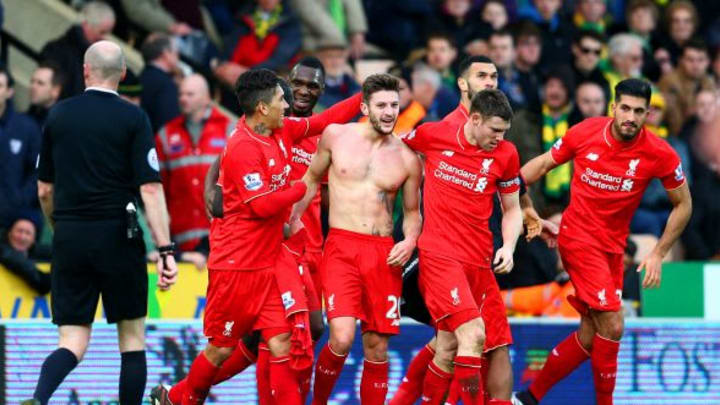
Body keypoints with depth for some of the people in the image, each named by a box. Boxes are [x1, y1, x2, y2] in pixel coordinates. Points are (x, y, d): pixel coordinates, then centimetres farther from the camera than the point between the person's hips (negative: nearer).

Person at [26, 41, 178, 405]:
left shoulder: (58, 116, 6)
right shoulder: (133, 118, -4)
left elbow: (44, 190, 11)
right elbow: (150, 188, -11)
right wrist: (165, 250, -13)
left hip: (69, 239, 3)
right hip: (117, 237, -3)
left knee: (73, 343, 3)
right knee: (132, 335, 12)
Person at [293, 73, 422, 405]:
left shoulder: (407, 159, 5)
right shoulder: (336, 136, 3)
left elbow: (412, 212, 15)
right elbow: (312, 180, 16)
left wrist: (410, 240, -5)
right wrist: (289, 219, 10)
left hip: (384, 254, 2)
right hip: (341, 247, -2)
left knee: (377, 348, 4)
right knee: (342, 337, -19)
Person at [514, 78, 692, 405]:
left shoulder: (660, 154, -11)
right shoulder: (585, 133, -12)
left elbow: (683, 205, 1)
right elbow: (544, 163, 6)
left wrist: (658, 254, -3)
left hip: (613, 247, 4)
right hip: (578, 237, -4)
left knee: (591, 337, 6)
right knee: (612, 326, -16)